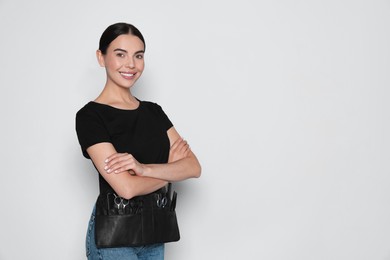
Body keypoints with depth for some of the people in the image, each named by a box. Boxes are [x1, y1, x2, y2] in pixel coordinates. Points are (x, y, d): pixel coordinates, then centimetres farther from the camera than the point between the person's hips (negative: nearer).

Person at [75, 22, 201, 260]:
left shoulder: (153, 111, 8)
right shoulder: (90, 116, -11)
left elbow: (193, 167, -3)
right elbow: (126, 187, -20)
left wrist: (144, 168, -20)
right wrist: (170, 168, -5)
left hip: (155, 232, 6)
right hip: (114, 235, -5)